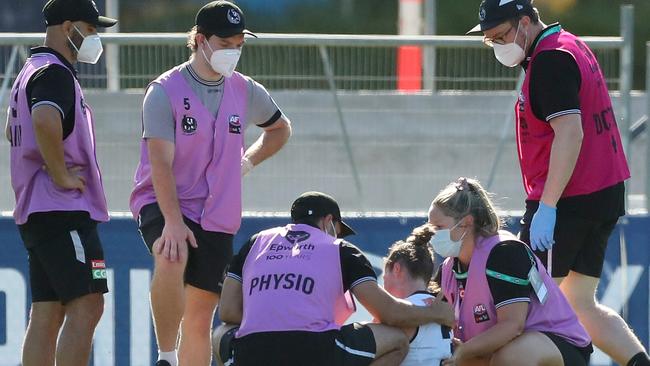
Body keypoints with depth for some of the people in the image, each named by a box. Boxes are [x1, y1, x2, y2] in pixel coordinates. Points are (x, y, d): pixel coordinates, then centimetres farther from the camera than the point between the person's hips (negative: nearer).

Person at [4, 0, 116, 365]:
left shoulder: (31, 71, 21)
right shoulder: (55, 73, -12)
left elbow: (13, 130, 37)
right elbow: (45, 120, -32)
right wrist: (61, 175, -22)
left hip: (35, 212, 10)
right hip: (64, 211, -10)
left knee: (46, 315, 7)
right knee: (86, 306, -15)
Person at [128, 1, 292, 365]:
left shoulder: (246, 92, 6)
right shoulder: (165, 91, -9)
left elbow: (281, 128, 28)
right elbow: (160, 162, -17)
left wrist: (248, 161, 10)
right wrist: (173, 222, -28)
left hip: (218, 217, 5)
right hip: (162, 203, -5)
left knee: (201, 314, 3)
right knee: (172, 260, -36)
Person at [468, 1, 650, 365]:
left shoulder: (550, 59, -13)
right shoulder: (574, 47, 18)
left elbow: (570, 133, -22)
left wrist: (546, 208, -24)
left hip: (570, 202, -10)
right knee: (581, 304, 12)